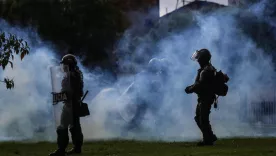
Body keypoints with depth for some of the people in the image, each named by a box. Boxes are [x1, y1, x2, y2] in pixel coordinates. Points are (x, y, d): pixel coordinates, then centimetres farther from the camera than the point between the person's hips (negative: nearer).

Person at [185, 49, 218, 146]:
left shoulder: (206, 70, -20)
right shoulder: (207, 68, 14)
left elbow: (200, 84, -24)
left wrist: (190, 89, -10)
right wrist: (191, 88, 6)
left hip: (205, 98, -10)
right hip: (203, 98, 10)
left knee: (203, 119, -4)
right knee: (198, 118, 16)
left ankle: (208, 140, 3)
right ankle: (210, 137, 22)